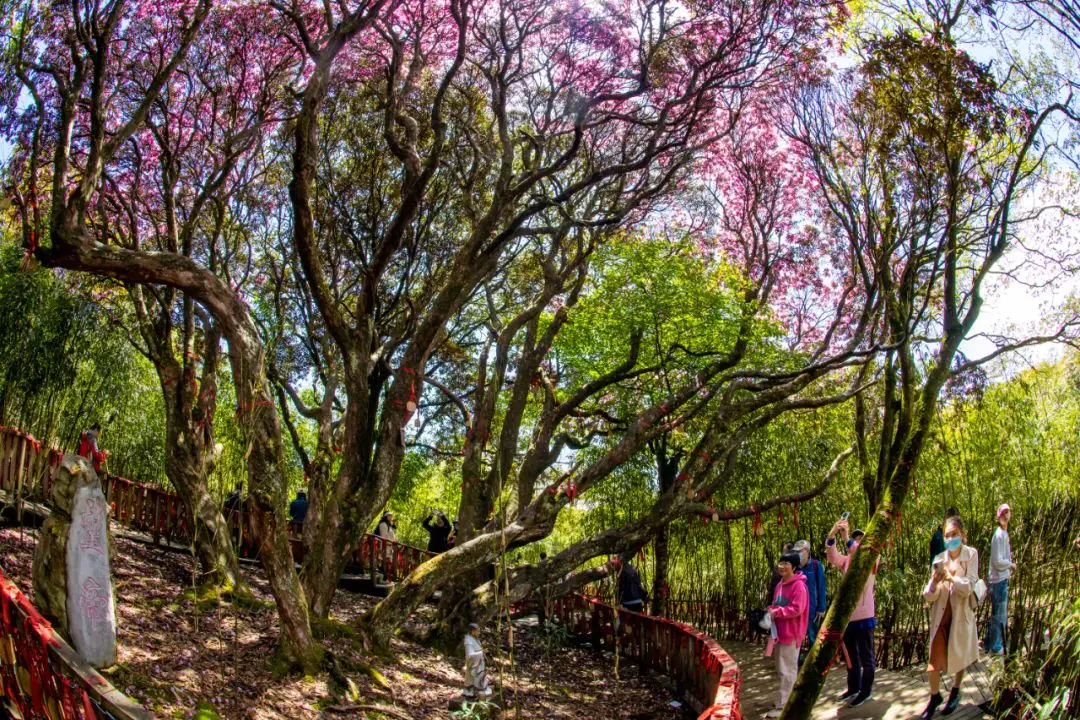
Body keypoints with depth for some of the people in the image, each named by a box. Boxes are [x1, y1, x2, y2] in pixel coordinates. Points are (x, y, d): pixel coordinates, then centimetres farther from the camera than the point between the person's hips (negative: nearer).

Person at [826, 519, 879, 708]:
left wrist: (846, 537, -38)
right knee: (851, 656, 18)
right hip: (847, 617, 5)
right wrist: (832, 534, -32)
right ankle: (853, 688, 31)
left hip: (864, 617, -5)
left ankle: (866, 691, 17)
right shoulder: (846, 561, 6)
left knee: (866, 657, 6)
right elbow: (832, 556, -14)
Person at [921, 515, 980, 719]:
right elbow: (929, 596, -6)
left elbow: (969, 587, -17)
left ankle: (955, 693, 38)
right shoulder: (939, 559, -5)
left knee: (959, 655, 16)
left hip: (961, 613, -1)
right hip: (941, 614, 1)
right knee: (934, 658, -1)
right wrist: (933, 583, -27)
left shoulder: (971, 555, -9)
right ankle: (934, 696, 19)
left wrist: (952, 578, -33)